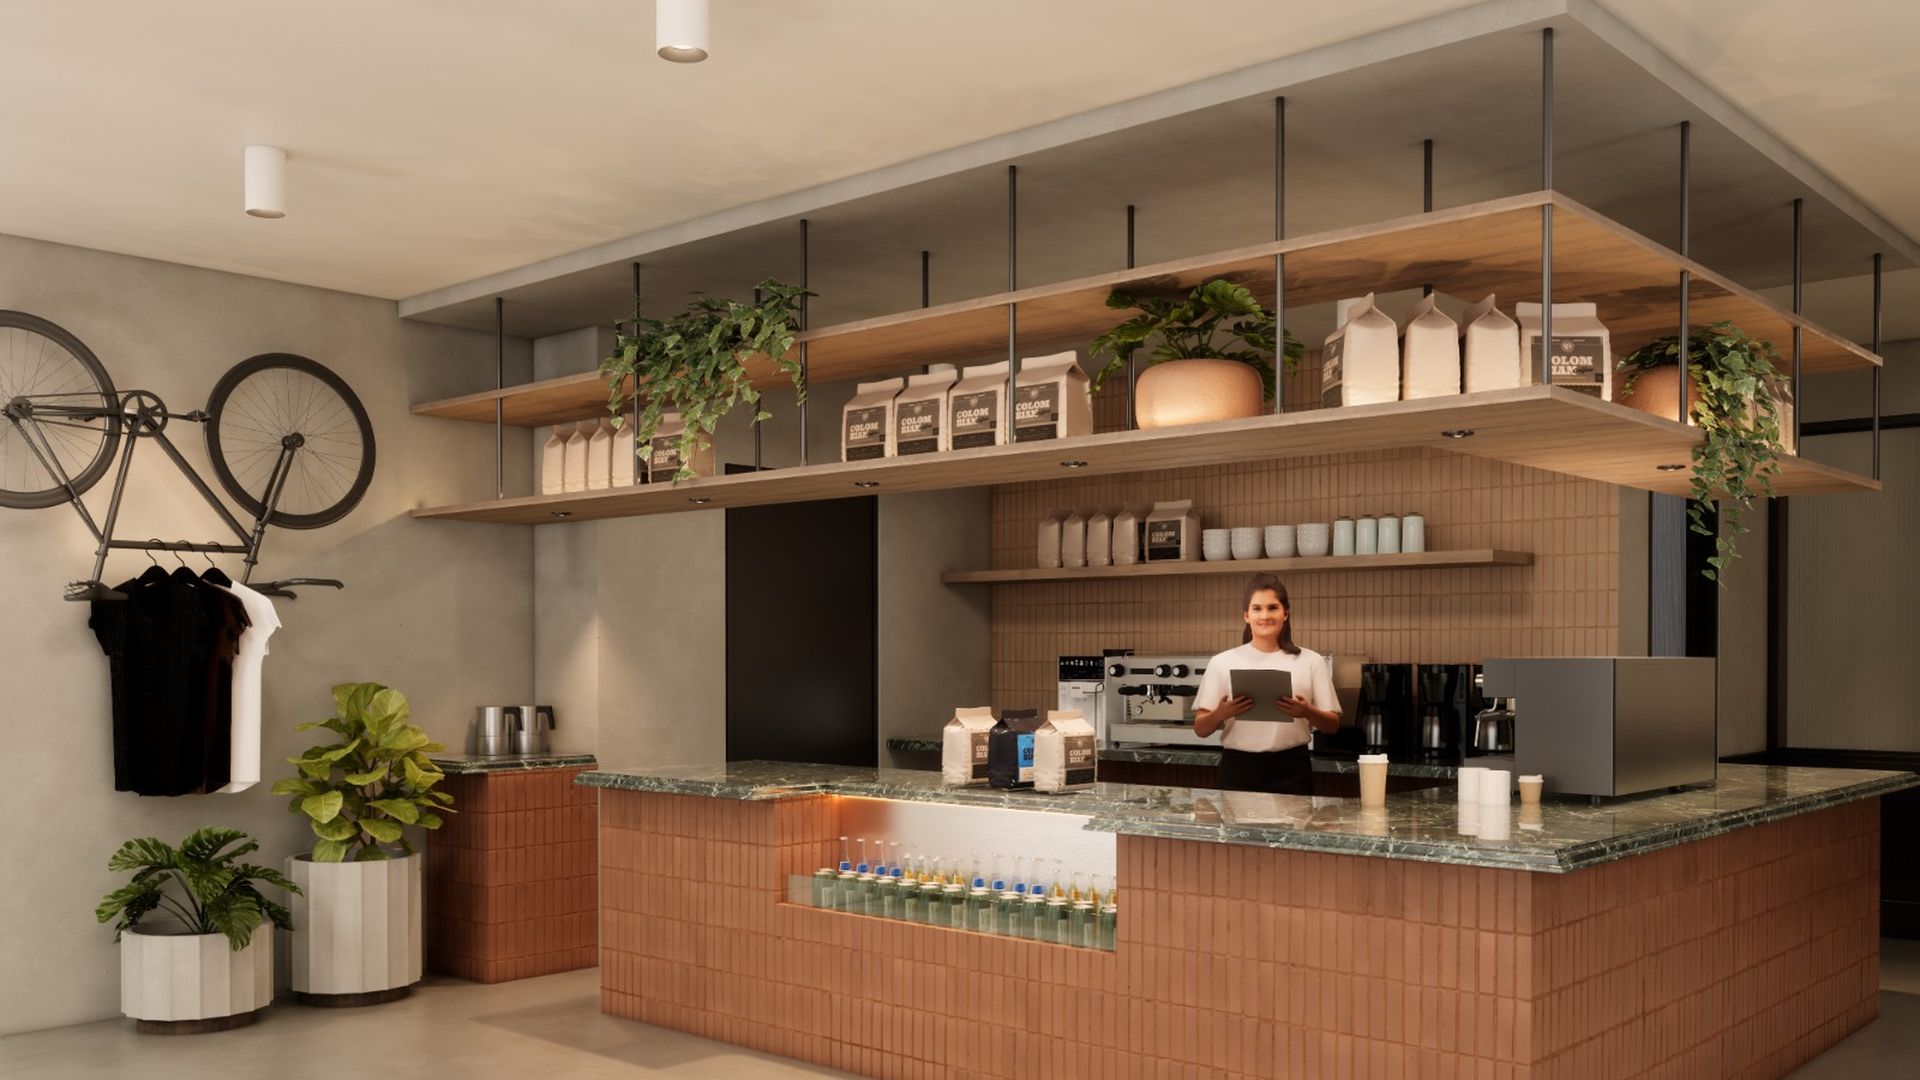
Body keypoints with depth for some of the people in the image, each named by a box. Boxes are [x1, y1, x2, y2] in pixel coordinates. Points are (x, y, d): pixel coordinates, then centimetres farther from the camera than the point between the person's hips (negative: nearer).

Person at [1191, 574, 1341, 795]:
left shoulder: (1311, 662, 4)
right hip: (1238, 770, 0)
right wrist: (1221, 713, -18)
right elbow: (1201, 729, 3)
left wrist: (1307, 713, -15)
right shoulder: (1223, 663, 3)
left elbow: (1332, 724, 6)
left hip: (1291, 770, 0)